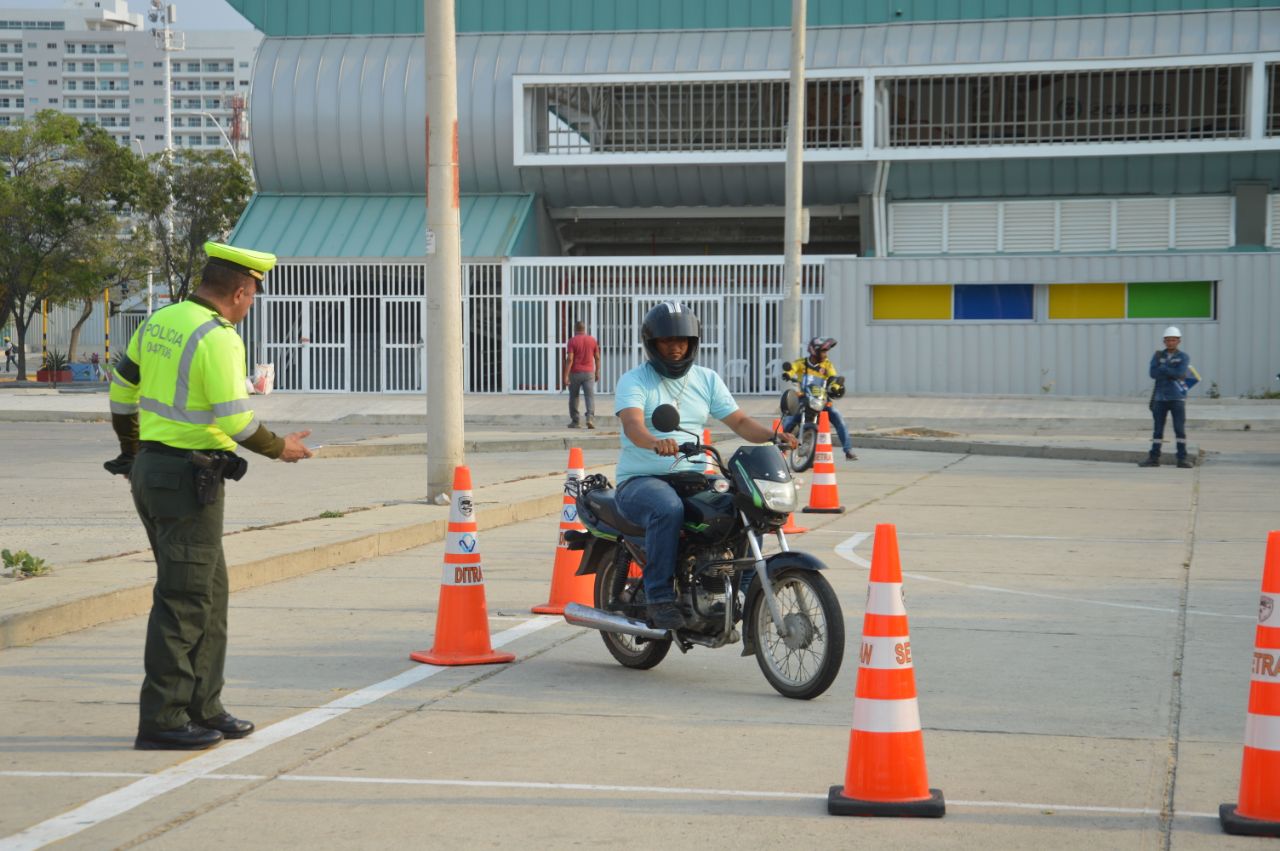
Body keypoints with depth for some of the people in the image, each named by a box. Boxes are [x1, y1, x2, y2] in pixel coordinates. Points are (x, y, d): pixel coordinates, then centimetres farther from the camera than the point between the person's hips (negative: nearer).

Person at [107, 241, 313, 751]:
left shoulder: (159, 322, 10)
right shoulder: (218, 338, -16)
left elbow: (122, 389, 19)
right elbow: (235, 420, -21)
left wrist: (131, 452, 32)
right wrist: (280, 448, -4)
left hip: (150, 468, 9)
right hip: (189, 478, -9)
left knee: (210, 591, 16)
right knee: (184, 599, -4)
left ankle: (203, 710, 20)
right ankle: (161, 722, 0)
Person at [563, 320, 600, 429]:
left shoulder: (572, 341, -6)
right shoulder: (592, 340, 4)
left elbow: (569, 359, -13)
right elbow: (597, 357, 7)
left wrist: (566, 375, -13)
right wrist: (597, 372, 17)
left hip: (575, 373, -2)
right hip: (589, 372, 2)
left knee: (574, 397, 12)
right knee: (590, 396, -3)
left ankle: (574, 421, 17)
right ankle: (590, 418, -21)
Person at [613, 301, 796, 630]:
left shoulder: (707, 380, 14)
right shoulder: (634, 381, -3)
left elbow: (739, 421, 7)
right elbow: (632, 423, -22)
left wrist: (774, 435, -13)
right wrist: (655, 443, -45)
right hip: (639, 480, -5)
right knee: (668, 509, -38)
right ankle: (659, 597, -31)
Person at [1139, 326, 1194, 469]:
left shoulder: (1184, 357, 1)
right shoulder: (1158, 355, 7)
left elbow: (1180, 373, -15)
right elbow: (1153, 373, -7)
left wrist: (1162, 368, -9)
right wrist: (1171, 372, -14)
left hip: (1177, 398, -2)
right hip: (1160, 397, 2)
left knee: (1180, 429, -4)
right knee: (1157, 429, 5)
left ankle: (1182, 459, 0)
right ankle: (1153, 458, 10)